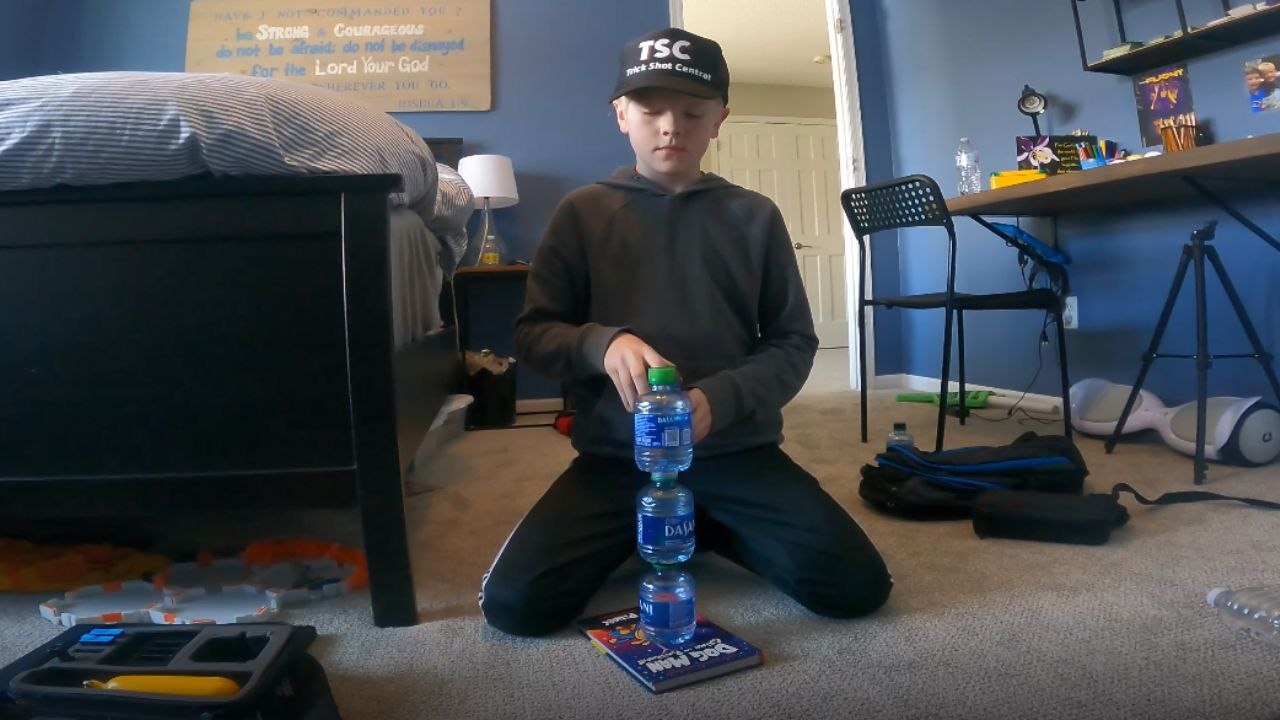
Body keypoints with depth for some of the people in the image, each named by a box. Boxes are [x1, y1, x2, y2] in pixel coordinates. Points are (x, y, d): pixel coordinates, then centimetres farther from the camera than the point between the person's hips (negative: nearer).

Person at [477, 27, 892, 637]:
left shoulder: (754, 217, 3)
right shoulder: (583, 212, 2)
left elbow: (794, 342, 4)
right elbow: (532, 334, 2)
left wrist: (718, 398, -16)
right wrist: (602, 343, -21)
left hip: (738, 451, 1)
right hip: (616, 456, 0)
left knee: (855, 587, -15)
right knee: (514, 603, -17)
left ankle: (700, 528, 11)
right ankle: (646, 531, 12)